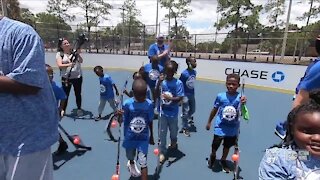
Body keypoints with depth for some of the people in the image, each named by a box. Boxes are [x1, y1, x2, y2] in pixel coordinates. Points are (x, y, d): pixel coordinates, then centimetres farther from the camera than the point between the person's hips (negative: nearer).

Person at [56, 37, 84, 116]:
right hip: (66, 78, -1)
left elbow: (81, 61, -4)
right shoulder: (59, 54, 1)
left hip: (77, 76, 2)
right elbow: (60, 65, -11)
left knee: (78, 94, 9)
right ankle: (63, 110, 14)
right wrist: (69, 64, -26)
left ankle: (79, 109, 22)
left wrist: (78, 54, -20)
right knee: (65, 95, 2)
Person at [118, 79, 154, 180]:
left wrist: (151, 137, 7)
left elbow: (150, 122, -1)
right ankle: (131, 163, 64)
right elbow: (125, 121, -8)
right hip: (130, 137, 1)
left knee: (143, 163, -3)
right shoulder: (127, 104, -18)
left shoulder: (149, 104, -14)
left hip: (144, 138, -1)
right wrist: (125, 137, -12)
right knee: (130, 156, 27)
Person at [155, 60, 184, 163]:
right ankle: (162, 152, 22)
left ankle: (173, 143, 52)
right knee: (162, 133, 7)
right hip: (163, 112, 1)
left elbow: (180, 98, -16)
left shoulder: (178, 83, -14)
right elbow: (156, 95, -10)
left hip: (173, 113, 0)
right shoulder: (161, 81, -7)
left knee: (173, 131, 21)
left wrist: (170, 98, -33)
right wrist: (159, 83, -22)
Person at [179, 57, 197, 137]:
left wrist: (193, 93, 16)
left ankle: (187, 117, 50)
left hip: (192, 94, 6)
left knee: (193, 110, 19)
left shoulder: (194, 72, 0)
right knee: (185, 112, 3)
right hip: (185, 94, -6)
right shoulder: (184, 73, -19)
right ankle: (185, 128, 18)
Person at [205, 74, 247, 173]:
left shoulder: (240, 97, -15)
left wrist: (243, 103, -51)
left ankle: (223, 161, 45)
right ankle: (212, 156, 40)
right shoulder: (220, 96, -13)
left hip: (233, 128, 1)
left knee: (227, 146, 18)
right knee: (215, 145, 6)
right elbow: (214, 110, 1)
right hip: (220, 126, -1)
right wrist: (209, 122, 10)